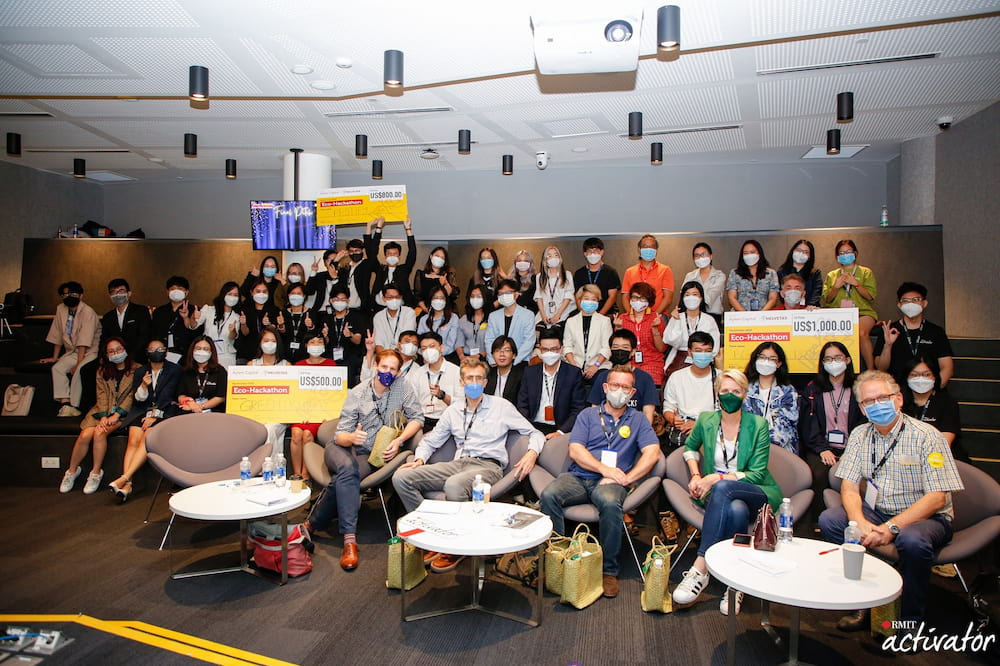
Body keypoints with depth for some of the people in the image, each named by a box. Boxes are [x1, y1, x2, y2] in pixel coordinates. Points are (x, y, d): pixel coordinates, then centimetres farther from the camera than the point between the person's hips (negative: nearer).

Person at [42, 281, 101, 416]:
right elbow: (58, 335, 10)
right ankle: (65, 405, -24)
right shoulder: (60, 309, 3)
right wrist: (54, 357, 11)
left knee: (78, 370, -30)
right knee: (57, 368, -18)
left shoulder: (88, 312, -18)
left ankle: (74, 407, -22)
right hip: (72, 352, 6)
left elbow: (84, 342, -23)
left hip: (90, 351, -6)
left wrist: (78, 363, -25)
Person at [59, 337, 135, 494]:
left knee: (100, 432, -27)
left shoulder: (135, 370, -1)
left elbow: (131, 397, -7)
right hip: (103, 411, 4)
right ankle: (72, 471, 0)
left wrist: (115, 416, -16)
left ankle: (96, 473, -13)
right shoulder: (102, 371, 13)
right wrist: (103, 417, -11)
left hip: (123, 412, -4)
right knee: (85, 435, -20)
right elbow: (102, 396, 4)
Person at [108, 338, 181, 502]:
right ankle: (126, 484, -29)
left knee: (147, 438, -28)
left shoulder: (174, 370, 6)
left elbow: (166, 395, -3)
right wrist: (143, 386, -10)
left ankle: (124, 478, -33)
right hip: (143, 411, 3)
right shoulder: (140, 371, 17)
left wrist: (155, 415, -11)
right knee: (133, 440, -23)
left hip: (164, 412, -3)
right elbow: (137, 400, 10)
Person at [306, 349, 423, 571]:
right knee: (347, 468, -36)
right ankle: (349, 539, -36)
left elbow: (416, 418, -3)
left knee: (342, 479, -32)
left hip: (369, 454, 1)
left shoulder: (402, 388, -3)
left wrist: (399, 440, -20)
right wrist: (351, 437, -32)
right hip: (342, 446, 0)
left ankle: (312, 524, -16)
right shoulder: (357, 393, -5)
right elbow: (340, 436, -8)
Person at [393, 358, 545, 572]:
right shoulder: (454, 410, 19)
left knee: (453, 485, -39)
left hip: (488, 466, -4)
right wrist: (420, 459, 3)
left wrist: (532, 452, -12)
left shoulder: (501, 407, 9)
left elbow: (535, 434, 10)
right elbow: (431, 440, 24)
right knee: (401, 477, -15)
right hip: (458, 464, 5)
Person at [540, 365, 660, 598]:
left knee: (611, 503, -36)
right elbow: (575, 451, 3)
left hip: (609, 483, -1)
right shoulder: (588, 414, 16)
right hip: (578, 477, 2)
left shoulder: (637, 419, 16)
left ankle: (609, 570, -20)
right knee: (549, 495, -29)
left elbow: (652, 453, 0)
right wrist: (605, 469, -10)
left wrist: (626, 478, -13)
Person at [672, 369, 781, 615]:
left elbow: (757, 474, -10)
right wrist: (696, 475, 6)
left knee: (722, 489, -38)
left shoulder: (758, 425, -5)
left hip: (759, 494, -2)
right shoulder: (706, 421, 3)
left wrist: (717, 478, -20)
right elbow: (690, 446, 24)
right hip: (720, 496, 2)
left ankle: (700, 569, -37)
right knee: (736, 510, -37)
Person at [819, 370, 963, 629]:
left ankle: (910, 621, -12)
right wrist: (860, 523, -23)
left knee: (912, 540, -36)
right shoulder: (860, 435, 1)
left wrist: (891, 527, -28)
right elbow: (849, 486, -3)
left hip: (924, 517, -4)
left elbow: (937, 498, -19)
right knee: (829, 520, -18)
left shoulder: (926, 436, -14)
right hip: (876, 512, 5)